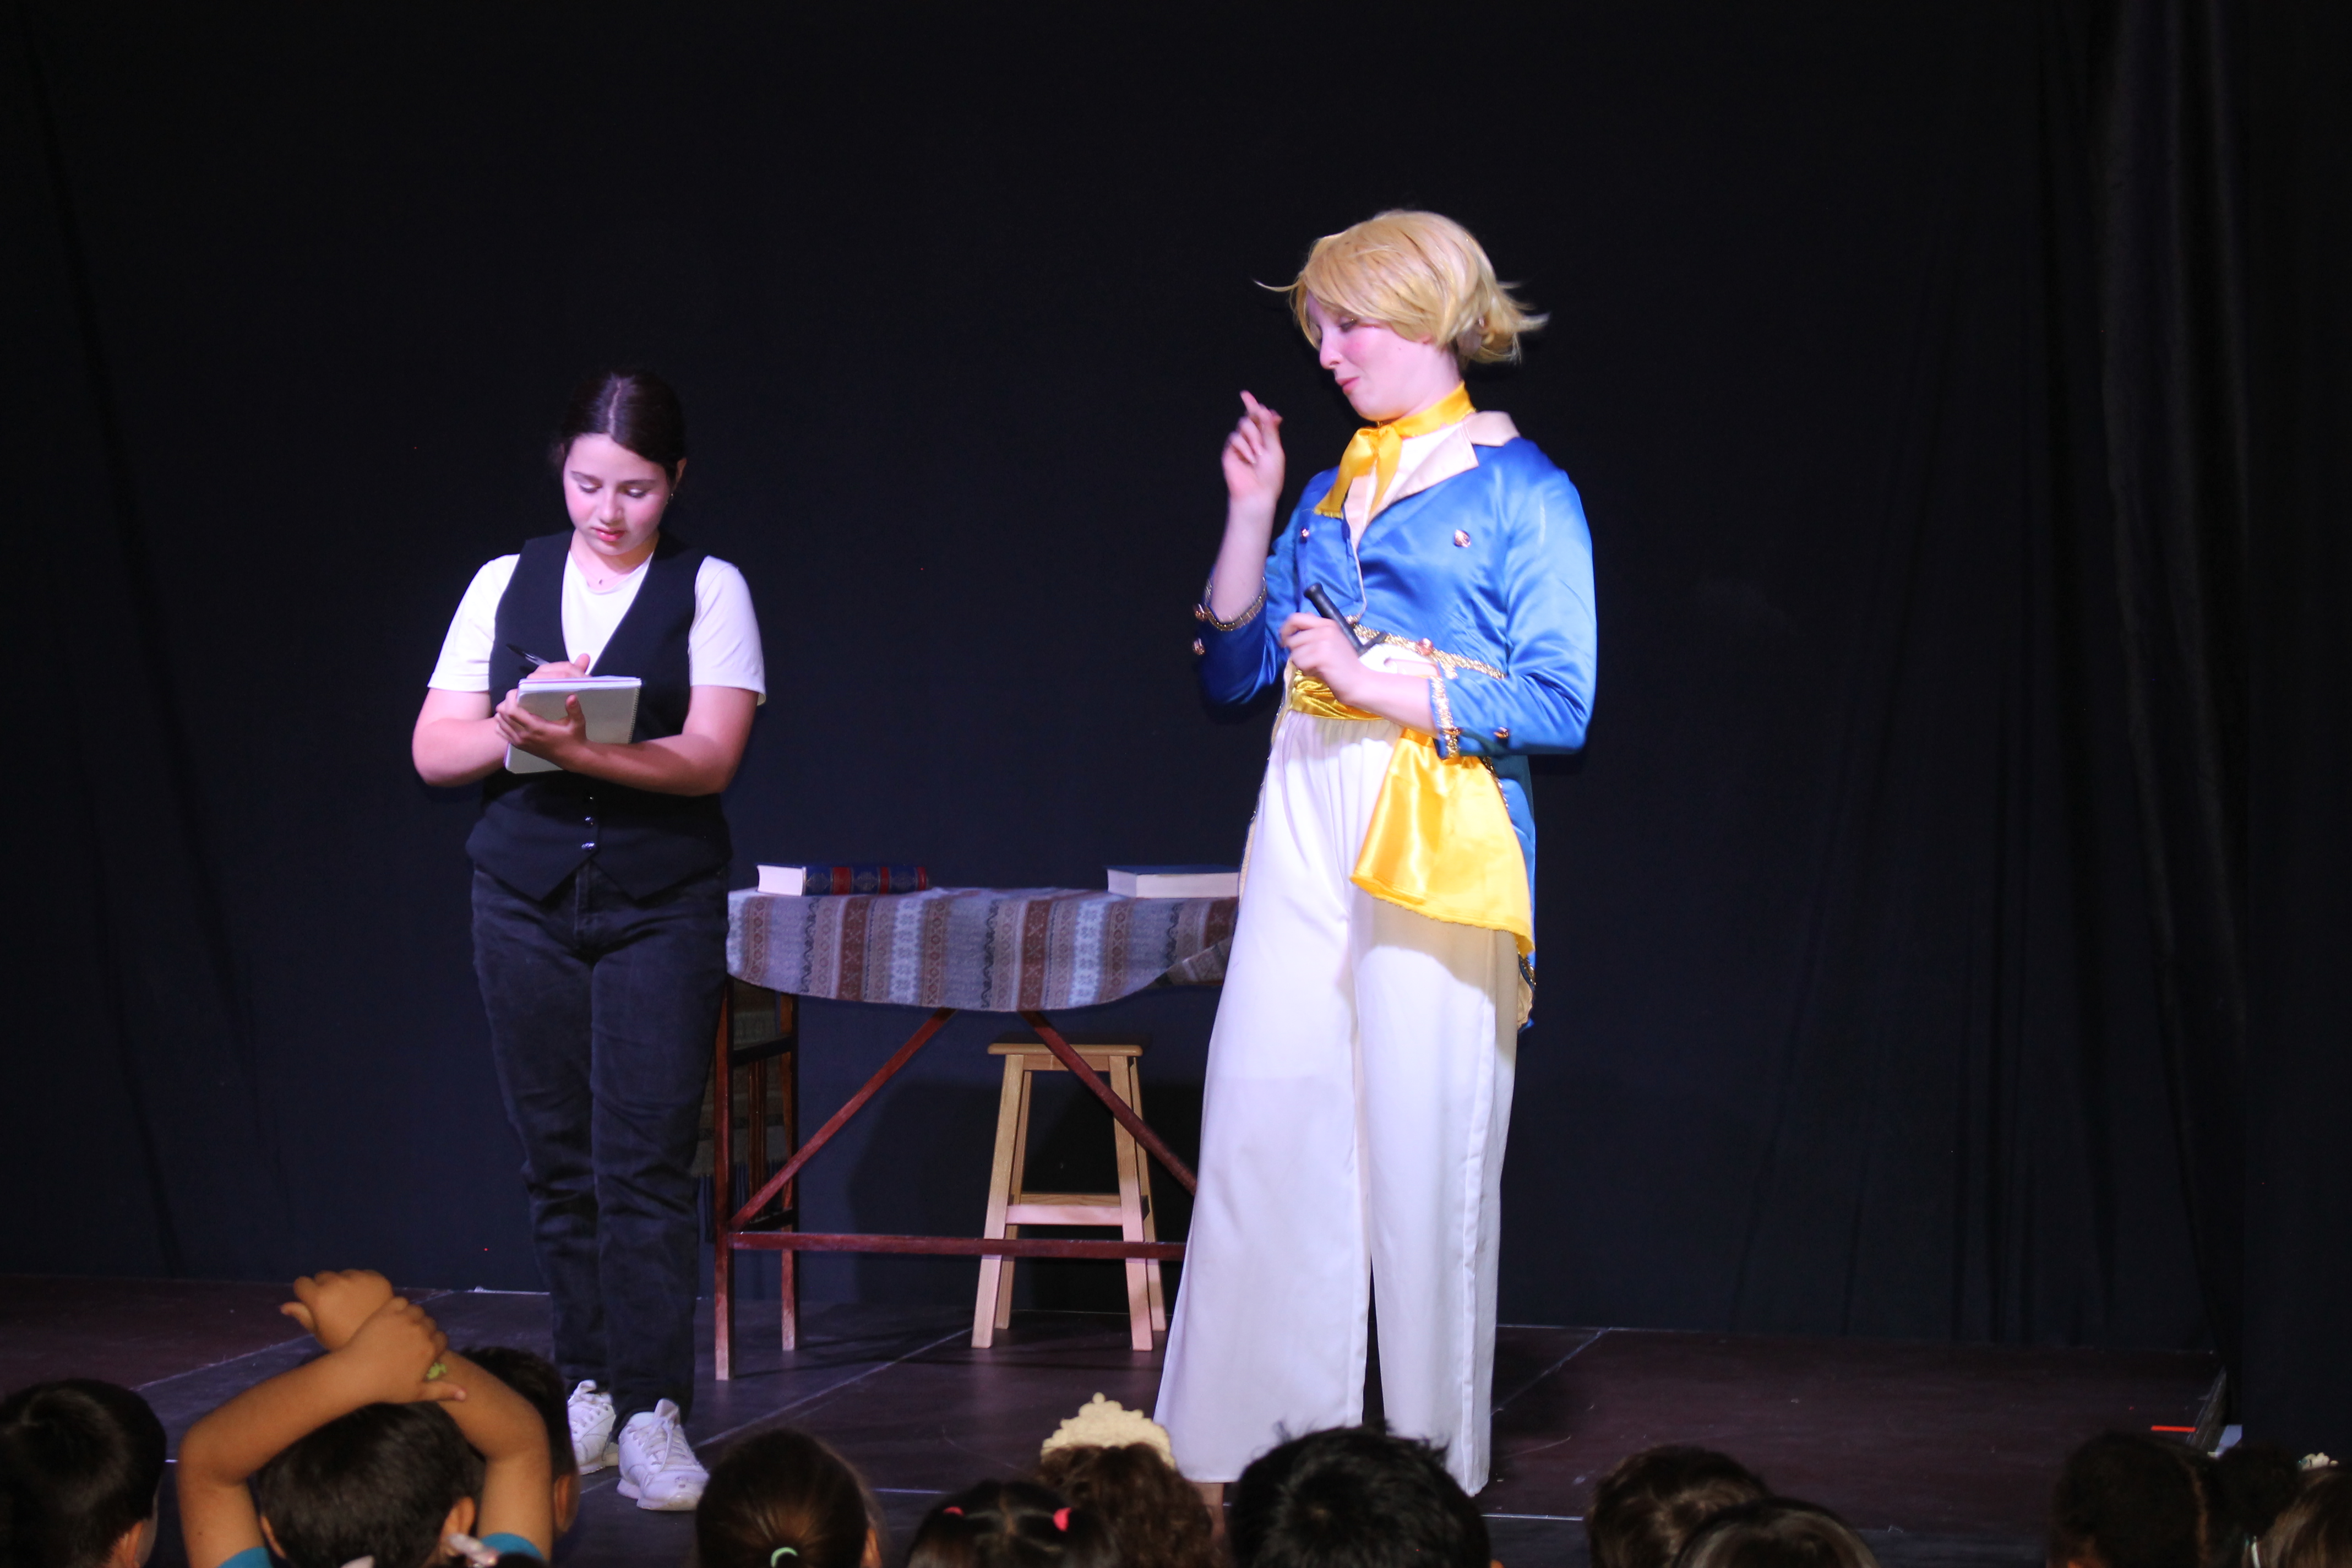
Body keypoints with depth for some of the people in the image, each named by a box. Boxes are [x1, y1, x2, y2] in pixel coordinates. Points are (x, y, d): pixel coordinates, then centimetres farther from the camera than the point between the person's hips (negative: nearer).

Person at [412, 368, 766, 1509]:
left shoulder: (708, 591, 1)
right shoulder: (504, 585, 9)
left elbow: (710, 757, -11)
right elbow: (434, 750, 5)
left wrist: (580, 747, -24)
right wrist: (515, 730, -15)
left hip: (662, 904, -3)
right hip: (525, 897, 3)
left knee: (646, 1158, -9)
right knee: (557, 1157, 5)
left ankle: (652, 1416, -8)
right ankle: (589, 1389, 15)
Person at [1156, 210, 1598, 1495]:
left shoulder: (1517, 492, -2)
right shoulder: (1333, 486, 17)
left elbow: (1561, 704, -10)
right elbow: (1230, 669, 16)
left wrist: (1377, 684, -13)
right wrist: (1250, 513, 6)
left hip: (1439, 845, -6)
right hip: (1305, 832, 6)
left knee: (1423, 1151, -3)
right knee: (1260, 1133, 2)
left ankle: (1429, 1474, 7)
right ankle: (1238, 1449, 9)